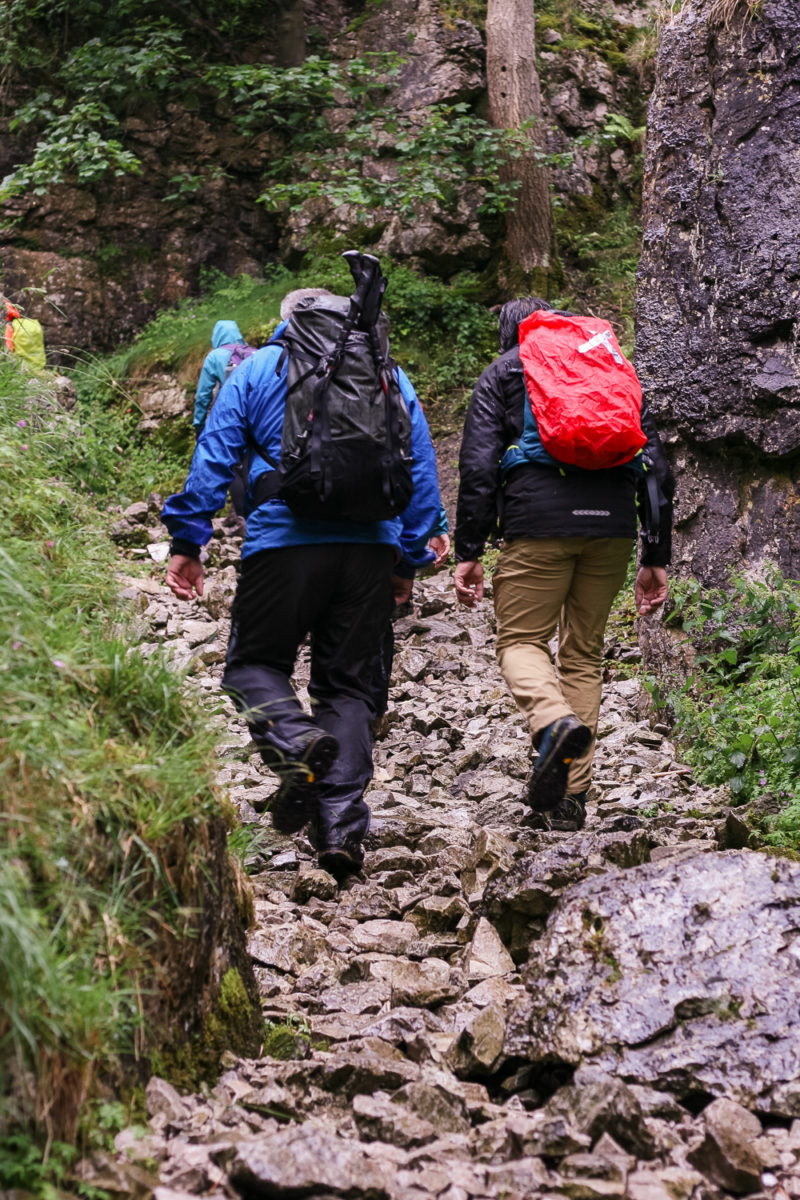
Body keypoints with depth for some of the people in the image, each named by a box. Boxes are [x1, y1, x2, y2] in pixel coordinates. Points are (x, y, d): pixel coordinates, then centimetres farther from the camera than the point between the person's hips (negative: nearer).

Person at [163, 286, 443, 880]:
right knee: (350, 681, 9)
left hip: (285, 539, -2)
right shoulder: (389, 374, 18)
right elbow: (422, 469, 15)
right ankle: (342, 826, -1)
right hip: (372, 544, 2)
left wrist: (188, 542, 3)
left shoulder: (257, 369, 12)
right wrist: (410, 560, 18)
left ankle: (295, 739, -20)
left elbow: (213, 456, 3)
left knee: (255, 661, 13)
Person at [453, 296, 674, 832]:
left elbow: (478, 467, 1)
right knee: (585, 652, 12)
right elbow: (657, 467, 17)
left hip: (540, 523, -3)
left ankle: (555, 720, -26)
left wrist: (468, 552, 2)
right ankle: (570, 795, 8)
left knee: (521, 639, 7)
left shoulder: (502, 374, 15)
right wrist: (657, 558, 17)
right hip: (613, 524, 4)